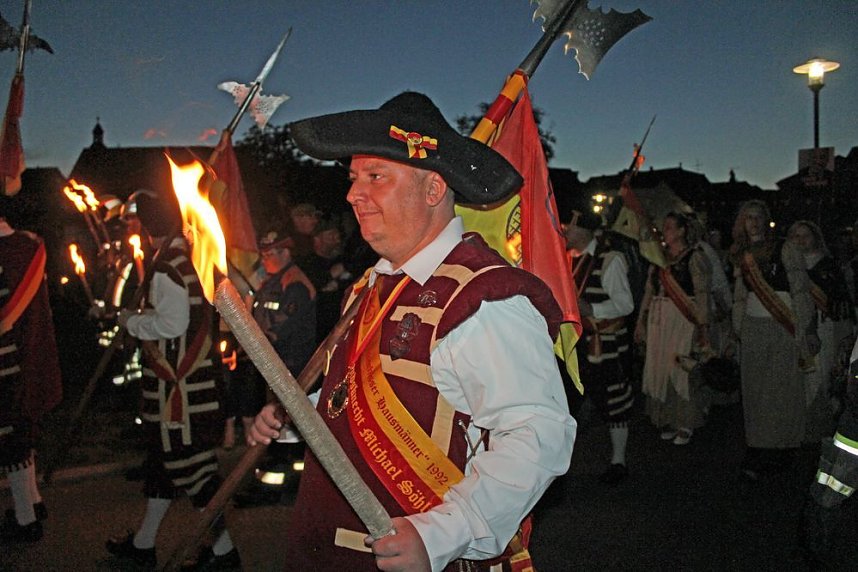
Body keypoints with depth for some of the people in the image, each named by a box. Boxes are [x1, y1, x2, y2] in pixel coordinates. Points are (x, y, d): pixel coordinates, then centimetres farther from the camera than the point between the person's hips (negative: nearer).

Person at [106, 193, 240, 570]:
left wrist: (132, 322, -5)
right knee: (163, 454, 19)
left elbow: (172, 324, -22)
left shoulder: (168, 268, -18)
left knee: (189, 460, -1)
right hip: (198, 370, 10)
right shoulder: (196, 259, 9)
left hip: (178, 380, -10)